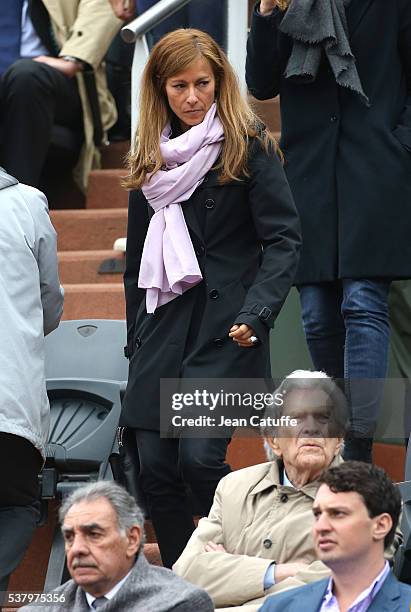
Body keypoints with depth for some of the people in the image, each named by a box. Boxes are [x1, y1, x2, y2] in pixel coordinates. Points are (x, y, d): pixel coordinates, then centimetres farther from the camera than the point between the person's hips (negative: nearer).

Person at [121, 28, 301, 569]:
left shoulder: (248, 147, -2)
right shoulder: (151, 157, 15)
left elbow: (284, 240, -7)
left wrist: (256, 314, -20)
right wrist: (136, 336, 17)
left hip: (223, 331, -5)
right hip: (163, 330, 5)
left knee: (200, 458, -16)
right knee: (156, 470, 0)